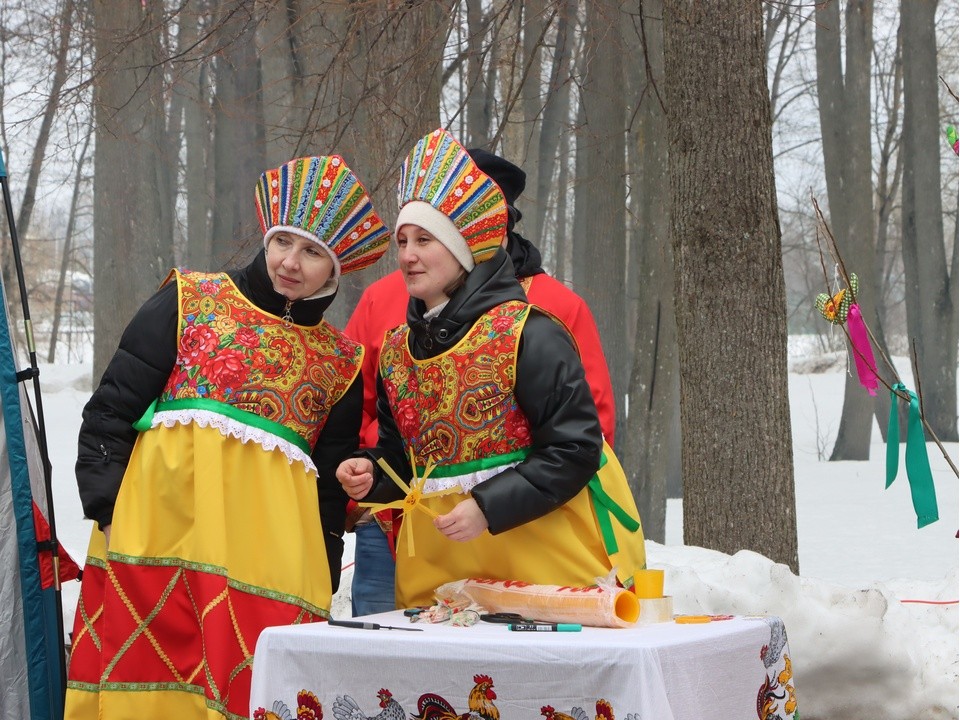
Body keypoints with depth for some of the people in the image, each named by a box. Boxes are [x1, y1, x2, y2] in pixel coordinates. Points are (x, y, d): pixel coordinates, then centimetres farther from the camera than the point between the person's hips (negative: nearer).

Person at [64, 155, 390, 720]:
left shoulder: (341, 363, 15)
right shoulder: (191, 302, 9)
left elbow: (332, 483, 18)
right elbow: (110, 412, 5)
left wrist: (322, 582, 12)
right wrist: (107, 509, -6)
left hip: (272, 543, 2)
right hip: (162, 521, -2)